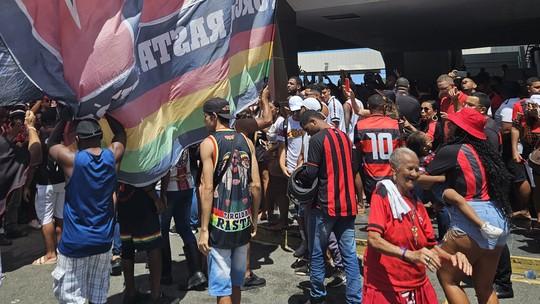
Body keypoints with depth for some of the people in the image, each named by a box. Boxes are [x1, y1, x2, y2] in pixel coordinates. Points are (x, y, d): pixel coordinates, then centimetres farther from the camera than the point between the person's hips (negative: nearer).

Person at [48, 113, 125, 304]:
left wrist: (65, 117, 11)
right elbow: (121, 134, 15)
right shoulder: (112, 155, -6)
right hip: (103, 239, 4)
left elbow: (51, 144, 9)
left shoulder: (71, 159, -13)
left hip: (74, 241, -3)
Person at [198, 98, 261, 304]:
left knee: (222, 286, 5)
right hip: (244, 221, 5)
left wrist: (204, 229, -12)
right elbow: (256, 185, 3)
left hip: (220, 222, -5)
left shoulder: (208, 143, -8)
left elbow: (208, 188, -14)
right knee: (236, 281, 20)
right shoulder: (246, 142, 5)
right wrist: (254, 219, 13)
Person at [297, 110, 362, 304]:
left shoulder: (317, 139, -11)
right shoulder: (344, 136, 12)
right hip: (347, 204, 7)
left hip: (325, 205, -6)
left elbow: (310, 174, -15)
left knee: (317, 254, 8)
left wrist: (299, 177, 5)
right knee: (350, 255, 7)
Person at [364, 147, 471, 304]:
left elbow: (431, 246, 10)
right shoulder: (383, 194, -11)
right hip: (385, 288, -6)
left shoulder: (417, 204, 10)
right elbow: (373, 239, -22)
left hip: (418, 286, 6)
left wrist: (452, 258, -9)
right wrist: (410, 255, -33)